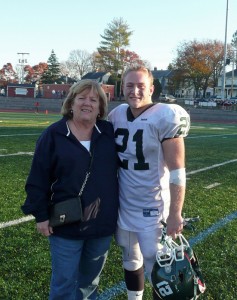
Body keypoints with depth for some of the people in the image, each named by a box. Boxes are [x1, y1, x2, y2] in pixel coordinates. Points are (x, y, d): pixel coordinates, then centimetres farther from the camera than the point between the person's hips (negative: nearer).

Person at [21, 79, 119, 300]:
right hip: (66, 224, -3)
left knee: (90, 279, 21)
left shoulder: (109, 132, 1)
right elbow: (38, 179, -6)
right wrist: (41, 214, -7)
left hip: (103, 223, 3)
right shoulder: (53, 135, -7)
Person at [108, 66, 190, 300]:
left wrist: (175, 214, -16)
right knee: (131, 261, 22)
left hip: (152, 208, -6)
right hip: (123, 205, 6)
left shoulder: (164, 118, -17)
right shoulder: (116, 115, 1)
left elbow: (177, 172, -16)